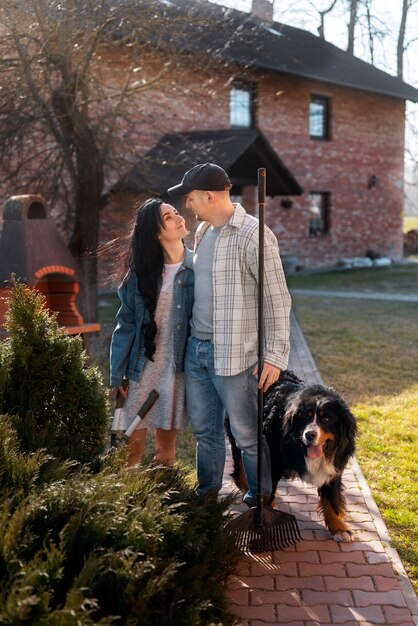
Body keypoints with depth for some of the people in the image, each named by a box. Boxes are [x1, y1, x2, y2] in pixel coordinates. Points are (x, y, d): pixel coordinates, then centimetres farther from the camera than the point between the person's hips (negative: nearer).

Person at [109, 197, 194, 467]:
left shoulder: (196, 268, -4)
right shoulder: (141, 271, -3)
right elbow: (126, 323, -1)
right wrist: (117, 375, -2)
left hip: (176, 369, 0)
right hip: (141, 367, 0)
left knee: (167, 441, 13)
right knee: (134, 443, 6)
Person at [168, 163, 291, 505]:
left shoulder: (253, 234, -14)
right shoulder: (203, 232, 11)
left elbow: (277, 299, -15)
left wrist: (274, 355, -17)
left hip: (233, 355, -7)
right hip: (196, 349, 8)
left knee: (247, 433, 5)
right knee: (204, 428, 18)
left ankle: (260, 498, 25)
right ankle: (207, 491, 36)